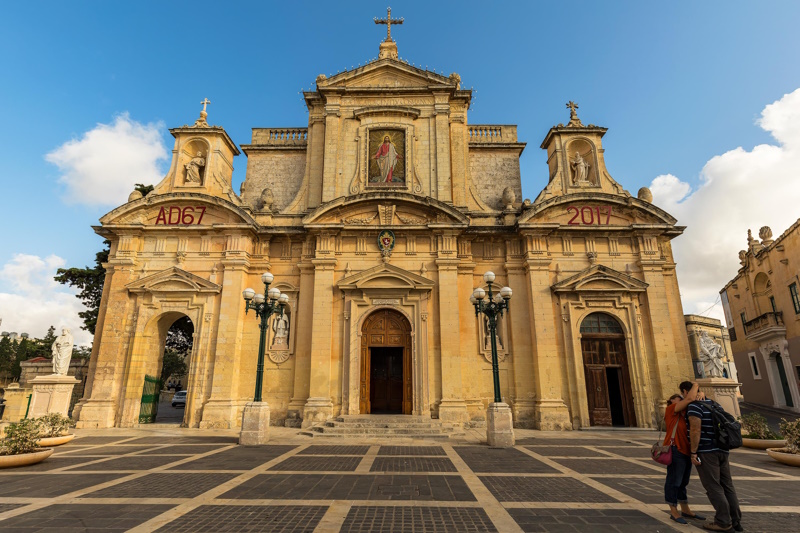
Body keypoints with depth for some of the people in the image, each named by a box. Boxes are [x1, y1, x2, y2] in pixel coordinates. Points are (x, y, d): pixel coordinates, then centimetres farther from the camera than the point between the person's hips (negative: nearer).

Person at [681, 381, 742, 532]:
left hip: (706, 452, -8)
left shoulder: (694, 406, -14)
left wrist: (693, 453, -16)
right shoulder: (712, 403, 13)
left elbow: (695, 430, -19)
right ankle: (736, 521, 17)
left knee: (713, 487, -1)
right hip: (721, 450, 9)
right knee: (727, 486, 13)